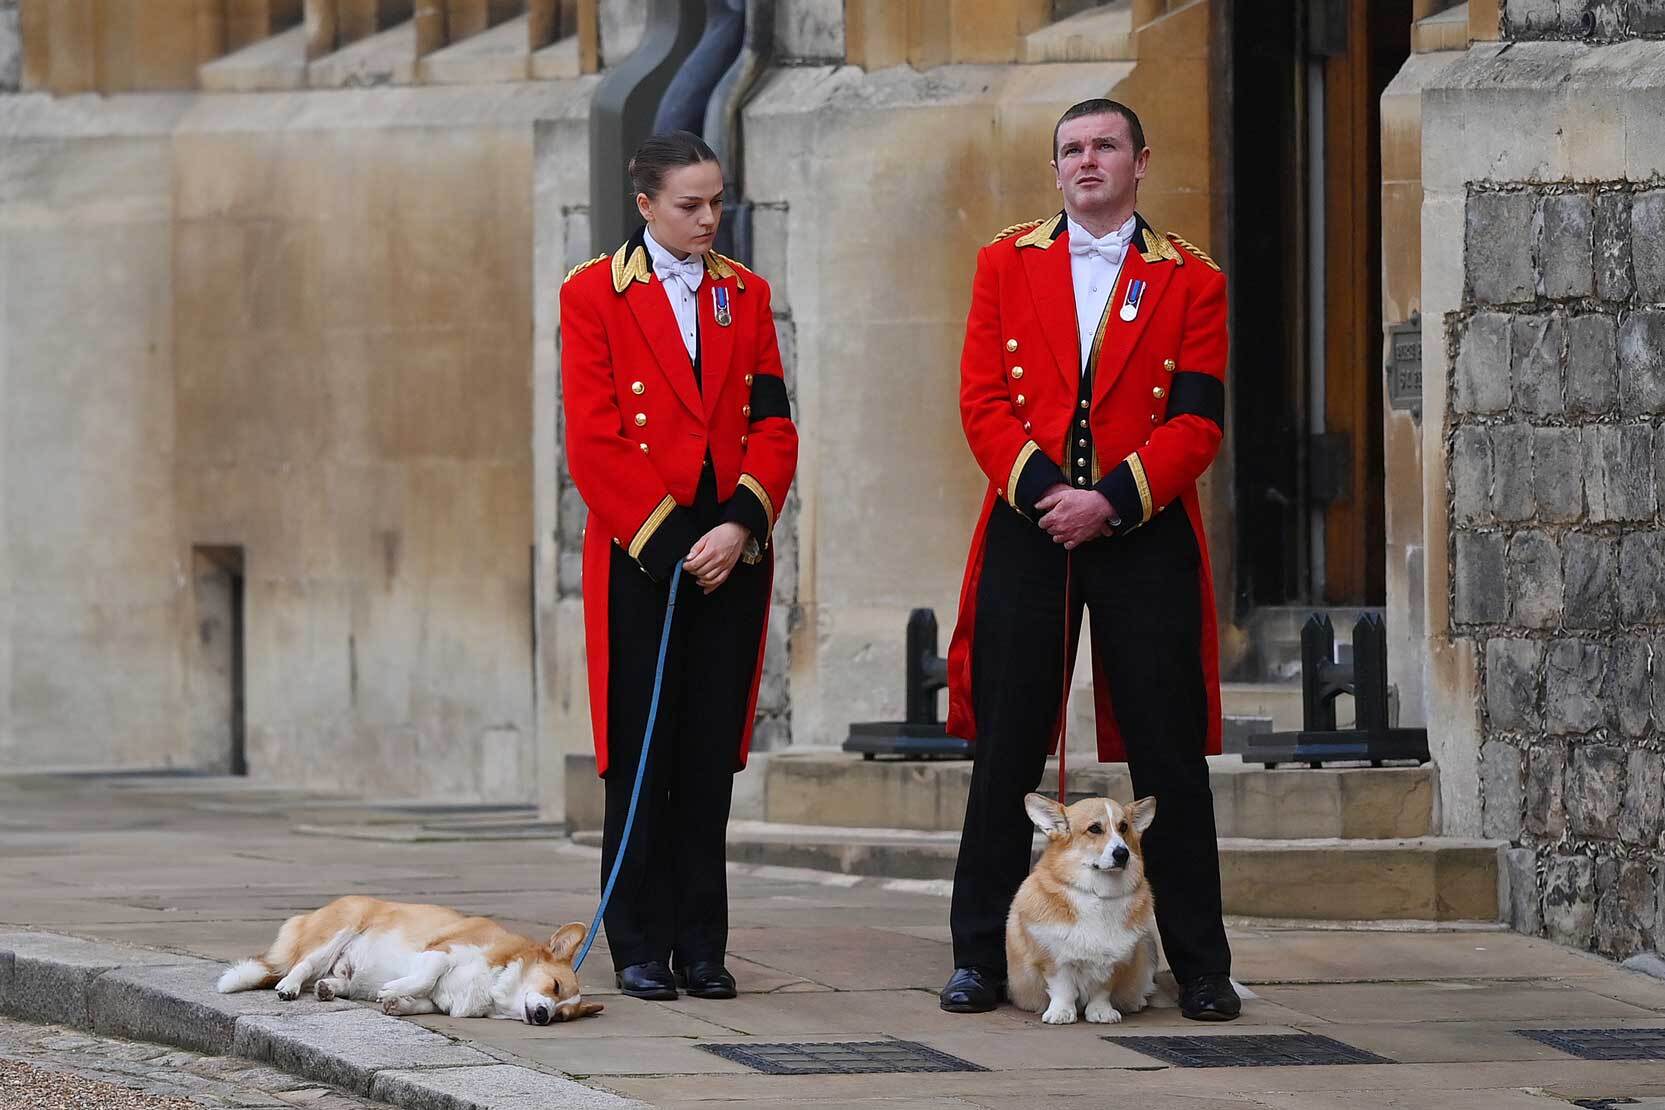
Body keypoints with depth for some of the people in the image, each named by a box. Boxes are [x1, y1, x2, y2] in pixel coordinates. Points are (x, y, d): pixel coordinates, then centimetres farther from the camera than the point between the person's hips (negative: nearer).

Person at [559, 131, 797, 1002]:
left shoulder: (744, 295, 12)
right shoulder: (593, 294, -1)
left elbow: (774, 427, 7)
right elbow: (592, 440, -6)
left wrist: (742, 525, -8)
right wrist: (665, 542, -10)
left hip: (731, 553, 3)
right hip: (639, 553, -3)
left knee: (711, 756, 4)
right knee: (643, 756, -2)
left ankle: (702, 947, 9)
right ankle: (641, 949, 4)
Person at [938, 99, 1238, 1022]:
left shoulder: (1191, 281, 5)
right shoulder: (1007, 263, 9)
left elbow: (1196, 422, -3)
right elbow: (983, 398, 2)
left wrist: (1111, 500, -15)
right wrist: (1043, 490, -13)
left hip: (1145, 535, -1)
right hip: (1026, 530, 1)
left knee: (1169, 755, 0)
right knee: (1005, 749, 3)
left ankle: (1199, 967, 7)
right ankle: (981, 959, 9)